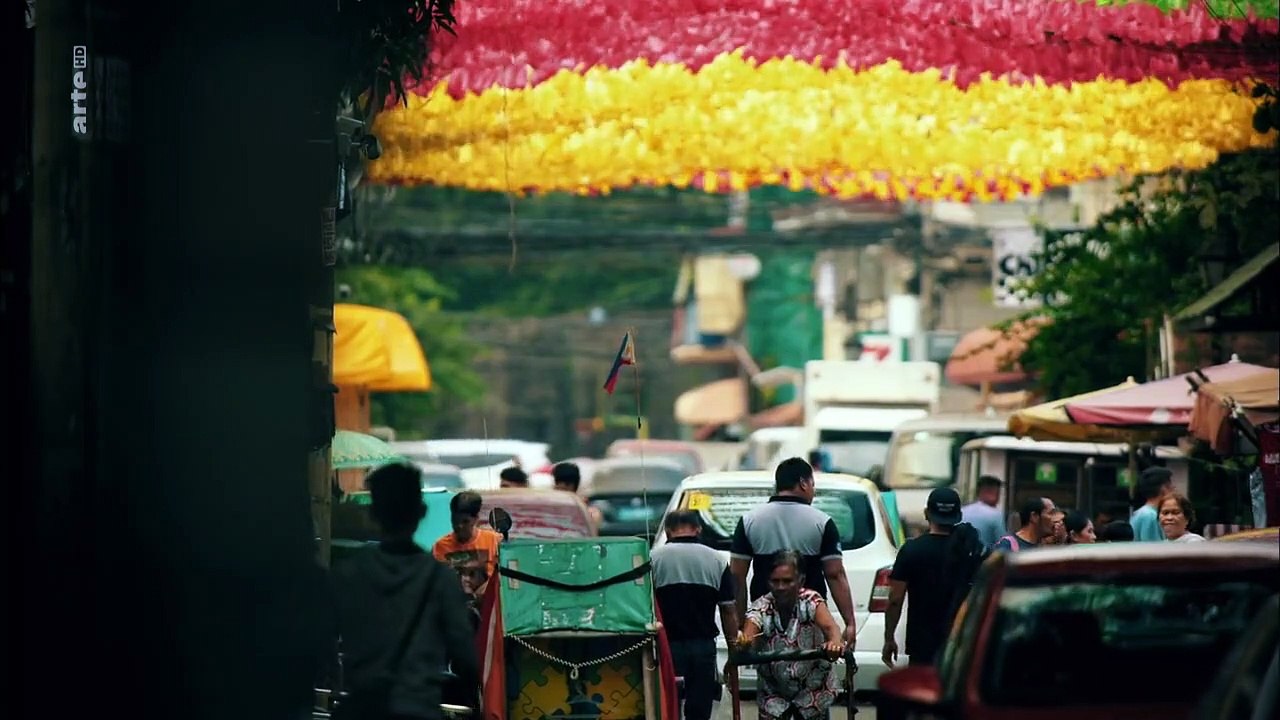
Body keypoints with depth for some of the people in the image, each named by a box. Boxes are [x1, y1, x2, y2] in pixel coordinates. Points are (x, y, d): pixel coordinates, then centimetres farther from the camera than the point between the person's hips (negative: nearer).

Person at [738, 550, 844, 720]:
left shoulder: (811, 602, -19)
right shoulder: (761, 608, -17)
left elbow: (829, 626, -38)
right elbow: (748, 635, -35)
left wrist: (835, 643, -63)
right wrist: (742, 641, -61)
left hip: (812, 688, -1)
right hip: (773, 690, 1)